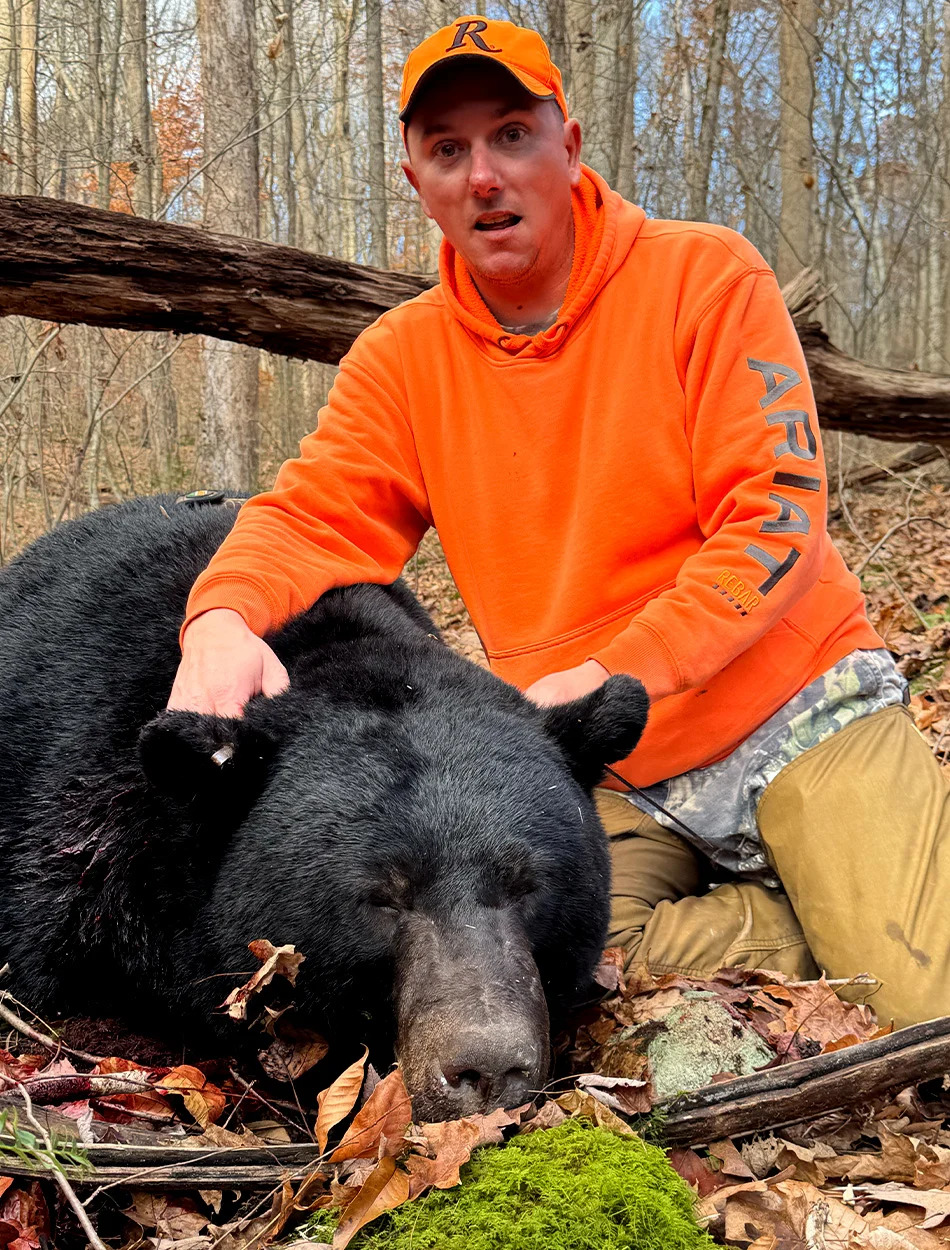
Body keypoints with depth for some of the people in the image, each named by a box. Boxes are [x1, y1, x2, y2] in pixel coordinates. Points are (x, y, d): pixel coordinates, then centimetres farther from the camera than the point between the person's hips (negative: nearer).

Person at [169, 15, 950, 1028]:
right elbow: (314, 516, -5)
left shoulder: (706, 278, -6)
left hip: (801, 712, -3)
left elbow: (775, 519, -12)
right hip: (615, 783, 4)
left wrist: (609, 675, -24)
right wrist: (223, 617, -29)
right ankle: (804, 927, -2)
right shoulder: (402, 359, 4)